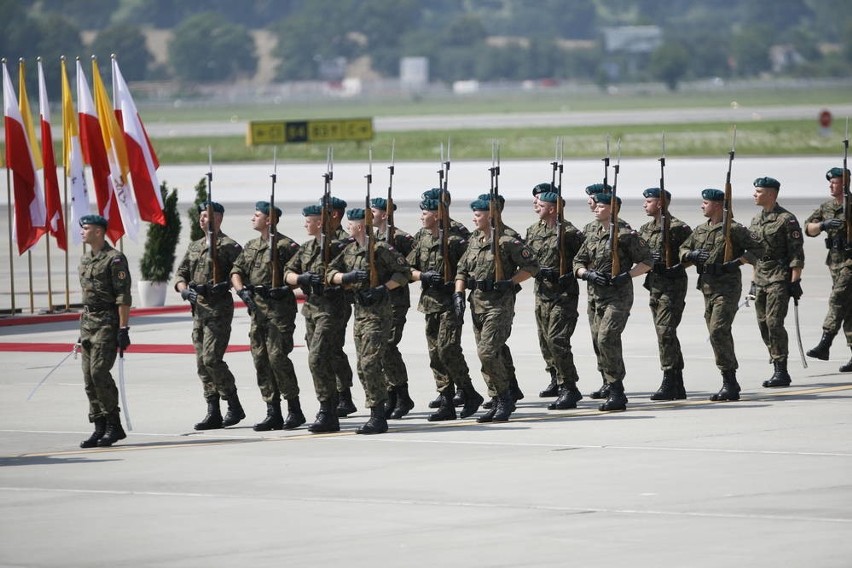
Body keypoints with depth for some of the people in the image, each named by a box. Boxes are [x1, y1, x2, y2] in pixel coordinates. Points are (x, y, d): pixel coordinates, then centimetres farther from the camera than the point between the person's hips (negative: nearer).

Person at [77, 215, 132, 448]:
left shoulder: (114, 259, -10)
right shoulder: (85, 260, 16)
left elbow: (123, 297, -14)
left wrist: (123, 329, -18)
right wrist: (82, 328, 21)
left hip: (107, 323, -9)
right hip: (88, 322, 9)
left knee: (99, 372, -15)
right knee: (89, 377, 5)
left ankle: (114, 425, -7)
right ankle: (100, 427, 9)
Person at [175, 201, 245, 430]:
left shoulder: (229, 246, -5)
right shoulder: (194, 247, 17)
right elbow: (180, 274, 17)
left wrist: (226, 285, -22)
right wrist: (184, 290, -3)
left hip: (219, 308, -8)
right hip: (198, 307, 8)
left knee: (211, 359, -14)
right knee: (202, 362, 5)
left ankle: (234, 407, -3)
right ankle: (213, 413, 8)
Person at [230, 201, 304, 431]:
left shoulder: (285, 246, -7)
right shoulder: (251, 247, 16)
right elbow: (236, 272, 15)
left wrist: (286, 288, -19)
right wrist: (242, 290, -2)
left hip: (279, 308, -8)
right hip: (257, 308, 8)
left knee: (277, 357, -12)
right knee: (260, 359, 4)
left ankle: (295, 410, -3)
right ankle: (273, 413, 8)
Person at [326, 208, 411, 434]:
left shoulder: (380, 249, -12)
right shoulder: (350, 250, 12)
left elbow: (404, 272, -9)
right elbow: (331, 273, 8)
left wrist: (384, 288, -18)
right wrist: (348, 276, -12)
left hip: (378, 312, -9)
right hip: (359, 311, 9)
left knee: (370, 363, -14)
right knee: (363, 367, 9)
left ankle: (378, 417, -11)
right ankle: (377, 416, 16)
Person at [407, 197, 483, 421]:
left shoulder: (454, 240, -11)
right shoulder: (421, 238, 10)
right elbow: (409, 269, 10)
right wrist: (423, 276, -7)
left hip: (450, 303, -7)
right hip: (429, 300, 7)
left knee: (447, 350, -14)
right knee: (435, 354, 5)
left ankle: (469, 394, 1)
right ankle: (446, 404, 8)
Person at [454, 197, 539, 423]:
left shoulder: (506, 241, -12)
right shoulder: (474, 241, 11)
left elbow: (531, 266, -8)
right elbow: (462, 270, 18)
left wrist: (509, 283, -16)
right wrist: (458, 295, 5)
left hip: (499, 304, -8)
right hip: (477, 303, 8)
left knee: (487, 353, -16)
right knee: (487, 355, 8)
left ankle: (505, 399, -3)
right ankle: (497, 402, 15)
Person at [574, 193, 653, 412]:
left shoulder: (626, 235, -7)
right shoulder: (592, 235, 13)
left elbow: (647, 262, -4)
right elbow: (578, 263, 16)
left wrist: (626, 275, -16)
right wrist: (588, 274, -6)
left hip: (618, 297, -8)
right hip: (596, 296, 8)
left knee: (606, 339, -18)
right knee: (598, 342, 9)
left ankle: (616, 393, -15)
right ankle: (611, 388, 20)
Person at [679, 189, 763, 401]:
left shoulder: (734, 229, -7)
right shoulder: (700, 230, 15)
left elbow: (757, 249, -8)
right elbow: (682, 251, 21)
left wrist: (737, 262, -18)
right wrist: (692, 254, -1)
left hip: (727, 288, -8)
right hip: (707, 287, 8)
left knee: (718, 331, -18)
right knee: (717, 335, 8)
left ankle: (729, 381, -15)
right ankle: (730, 384, 14)